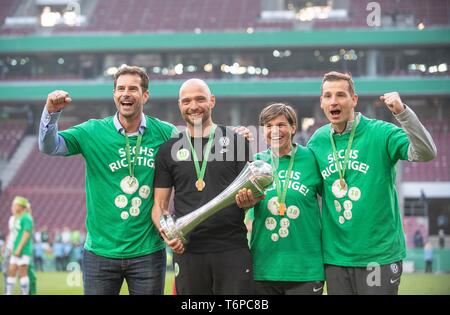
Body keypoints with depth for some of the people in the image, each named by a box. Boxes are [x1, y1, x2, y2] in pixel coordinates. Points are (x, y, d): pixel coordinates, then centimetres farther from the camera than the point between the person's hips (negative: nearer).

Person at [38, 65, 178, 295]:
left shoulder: (164, 133, 1)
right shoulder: (94, 132, -2)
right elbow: (49, 146, -9)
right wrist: (51, 112, -26)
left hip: (148, 251, 1)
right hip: (101, 249, -1)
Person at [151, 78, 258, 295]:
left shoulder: (236, 141, 7)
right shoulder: (169, 150, 11)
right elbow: (160, 204, 11)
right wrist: (166, 232, -9)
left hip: (232, 249, -1)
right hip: (187, 251, 2)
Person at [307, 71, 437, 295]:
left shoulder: (380, 132, -8)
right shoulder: (318, 140, 6)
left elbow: (426, 153, -23)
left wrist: (403, 112, -32)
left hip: (380, 254, -4)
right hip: (335, 255, 4)